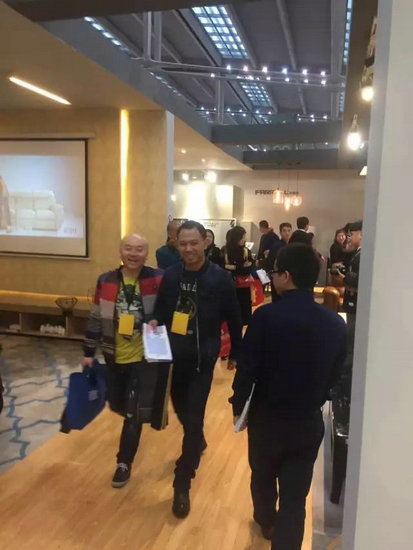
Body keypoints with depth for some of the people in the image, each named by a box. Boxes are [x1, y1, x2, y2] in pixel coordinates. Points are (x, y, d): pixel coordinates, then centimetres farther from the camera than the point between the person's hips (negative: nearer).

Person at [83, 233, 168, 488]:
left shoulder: (158, 280, -11)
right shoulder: (106, 281, -3)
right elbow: (96, 319, 4)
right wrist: (89, 352, 5)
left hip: (145, 358, -3)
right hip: (114, 357, 4)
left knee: (134, 413, 4)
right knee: (118, 405, 19)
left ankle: (124, 462, 24)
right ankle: (133, 427, 53)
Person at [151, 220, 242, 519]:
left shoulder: (220, 278, -12)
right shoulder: (170, 275, -3)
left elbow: (234, 319, -2)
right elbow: (161, 309, 8)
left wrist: (236, 354, 4)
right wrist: (155, 323, -13)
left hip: (202, 359, -4)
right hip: (173, 356, 4)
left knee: (194, 419, 0)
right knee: (181, 408, 23)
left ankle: (182, 486, 15)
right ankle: (198, 442, 55)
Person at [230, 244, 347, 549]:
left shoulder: (267, 315, -21)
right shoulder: (336, 322, -8)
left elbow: (247, 368, -17)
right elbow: (336, 374, 3)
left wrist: (238, 404, 1)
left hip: (268, 416, -1)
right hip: (310, 421, 1)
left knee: (263, 476, 27)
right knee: (295, 496, 12)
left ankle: (266, 520, 54)